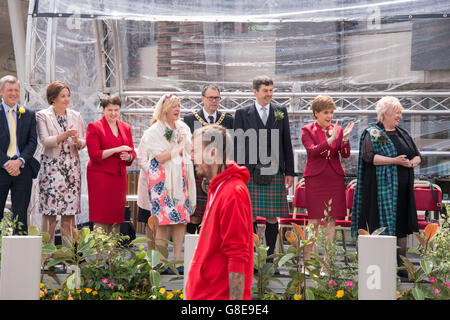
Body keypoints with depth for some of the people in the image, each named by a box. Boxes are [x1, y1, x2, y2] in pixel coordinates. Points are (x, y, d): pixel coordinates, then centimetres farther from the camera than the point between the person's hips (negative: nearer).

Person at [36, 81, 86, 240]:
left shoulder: (75, 116, 14)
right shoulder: (42, 116, 2)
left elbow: (83, 142, 12)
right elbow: (45, 141, -8)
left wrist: (78, 141, -11)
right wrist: (64, 135, -21)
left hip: (72, 166, 4)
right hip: (51, 166, -3)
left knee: (70, 211, 1)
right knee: (49, 211, -7)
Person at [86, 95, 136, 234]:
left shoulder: (125, 127, 15)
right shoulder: (94, 127, -2)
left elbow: (132, 152, 18)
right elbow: (94, 155, -9)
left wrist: (128, 156, -6)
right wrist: (116, 150, -17)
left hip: (119, 176, 5)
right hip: (100, 175, -5)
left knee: (117, 217, 4)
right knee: (101, 219, -7)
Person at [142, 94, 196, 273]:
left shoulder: (183, 128, 15)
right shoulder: (155, 130, -3)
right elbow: (160, 157, -13)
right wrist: (179, 147, -7)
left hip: (181, 177, 6)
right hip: (163, 179, -6)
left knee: (181, 218, 0)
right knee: (163, 219, -8)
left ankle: (178, 260, 3)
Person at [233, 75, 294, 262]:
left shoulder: (280, 112, 11)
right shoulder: (242, 113, 6)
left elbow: (287, 143, 11)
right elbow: (238, 145, 4)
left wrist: (289, 172, 6)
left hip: (274, 172, 1)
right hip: (250, 173, -1)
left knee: (272, 218, 2)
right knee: (250, 217, 0)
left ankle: (269, 256, 11)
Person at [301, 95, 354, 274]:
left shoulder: (337, 130, 9)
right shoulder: (307, 130, 1)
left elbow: (345, 155, 0)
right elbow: (312, 151, -15)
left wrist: (344, 139, -17)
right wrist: (330, 140, -25)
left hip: (335, 179, 3)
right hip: (315, 180, -3)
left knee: (331, 220, 2)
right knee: (314, 221, -3)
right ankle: (307, 262, 6)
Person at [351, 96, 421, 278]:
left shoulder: (402, 134, 17)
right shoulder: (372, 133, -2)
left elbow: (417, 155, 18)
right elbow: (369, 156, -16)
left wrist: (411, 163, -5)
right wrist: (394, 161, -21)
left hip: (403, 188, 6)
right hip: (382, 187, -6)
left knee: (402, 227, 5)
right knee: (382, 227, -6)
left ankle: (400, 266, 11)